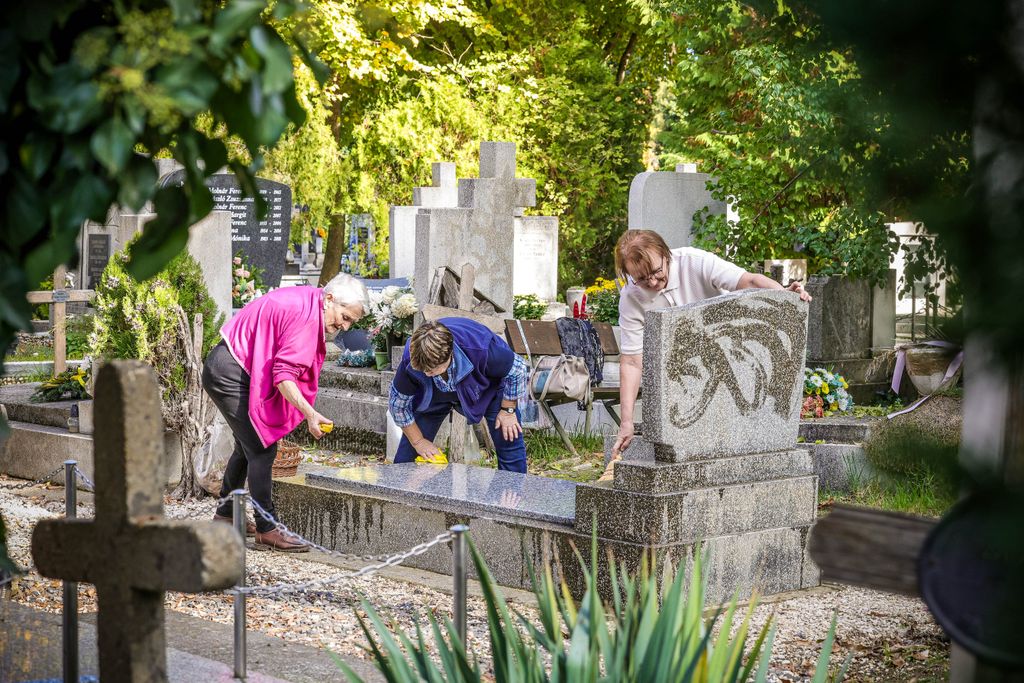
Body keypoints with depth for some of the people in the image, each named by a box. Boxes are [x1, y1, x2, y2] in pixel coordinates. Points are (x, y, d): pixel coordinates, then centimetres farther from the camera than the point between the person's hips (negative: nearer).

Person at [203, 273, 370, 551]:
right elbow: (283, 375, -26)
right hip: (230, 374, -11)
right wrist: (310, 413, -31)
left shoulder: (306, 301, 9)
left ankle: (225, 515, 33)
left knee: (248, 447, 20)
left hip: (224, 369, 11)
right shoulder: (305, 316, -22)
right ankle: (267, 530, -9)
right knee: (262, 448, -11)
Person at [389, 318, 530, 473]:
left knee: (509, 441, -12)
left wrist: (508, 411, -15)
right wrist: (419, 441, -11)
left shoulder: (480, 350, -44)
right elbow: (398, 403, -16)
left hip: (488, 387, -1)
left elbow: (517, 369, -22)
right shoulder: (410, 360, -36)